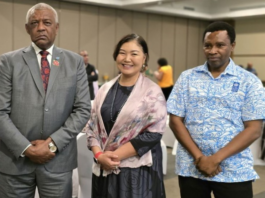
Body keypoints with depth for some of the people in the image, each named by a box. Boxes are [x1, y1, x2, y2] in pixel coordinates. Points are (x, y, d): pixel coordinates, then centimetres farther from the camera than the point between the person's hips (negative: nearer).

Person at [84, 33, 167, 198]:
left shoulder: (152, 92, -6)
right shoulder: (106, 89, 7)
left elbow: (154, 133, -12)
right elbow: (92, 125, 8)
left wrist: (115, 155, -14)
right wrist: (99, 155, -9)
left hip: (138, 170, -4)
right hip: (105, 169, 4)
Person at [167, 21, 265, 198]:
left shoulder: (250, 82, -1)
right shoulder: (187, 78, 4)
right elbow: (175, 121, 1)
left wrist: (216, 159, -13)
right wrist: (199, 157, -10)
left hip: (234, 172, -1)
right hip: (191, 169, 2)